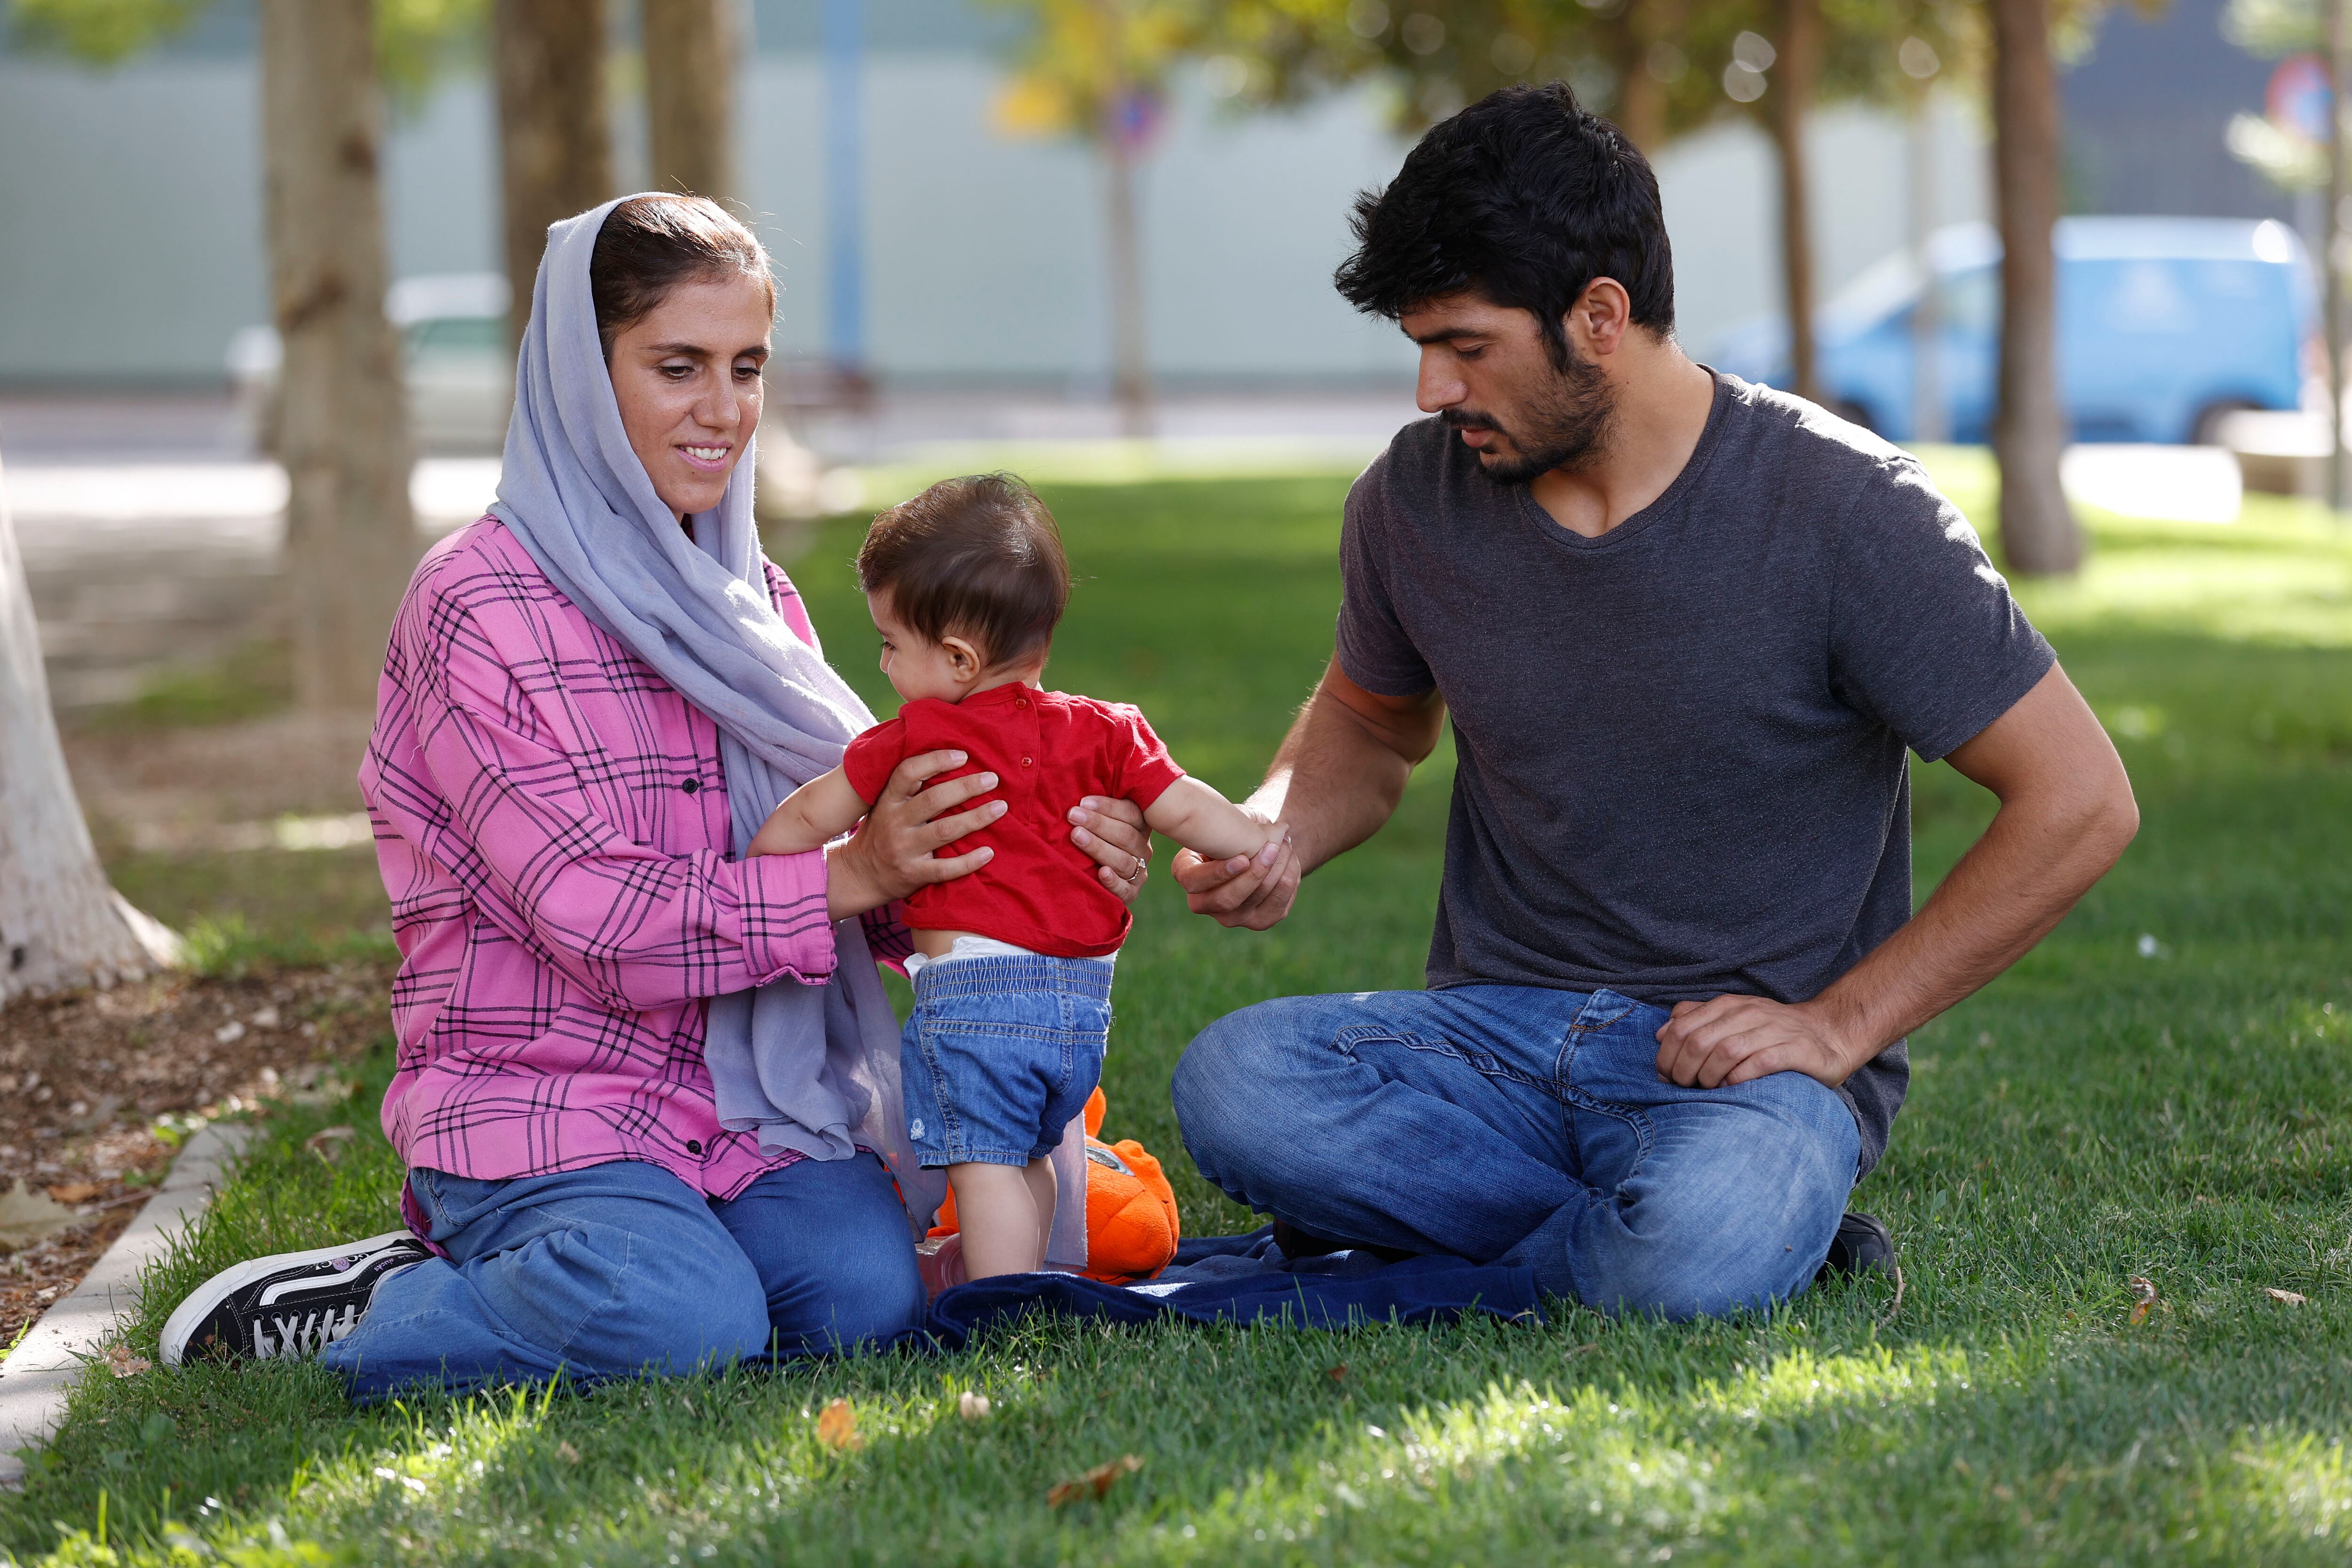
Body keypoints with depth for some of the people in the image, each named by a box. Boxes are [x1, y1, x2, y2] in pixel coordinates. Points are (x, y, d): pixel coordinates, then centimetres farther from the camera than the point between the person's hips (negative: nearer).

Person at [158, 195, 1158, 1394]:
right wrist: (847, 877, -23)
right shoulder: (477, 607, -10)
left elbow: (847, 850, 9)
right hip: (535, 1101, -7)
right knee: (691, 1322, -31)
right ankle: (346, 1308, -5)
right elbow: (594, 915, -16)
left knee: (867, 1291, -20)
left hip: (742, 1094, 7)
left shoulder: (755, 604, 14)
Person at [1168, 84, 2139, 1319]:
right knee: (1232, 1085, -27)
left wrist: (1837, 1026, -12)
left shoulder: (1841, 510, -12)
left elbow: (2080, 801, -10)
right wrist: (1278, 836, 0)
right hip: (1498, 1034, 5)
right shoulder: (1416, 498, 2)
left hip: (1741, 1053, -5)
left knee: (1700, 1255, -40)